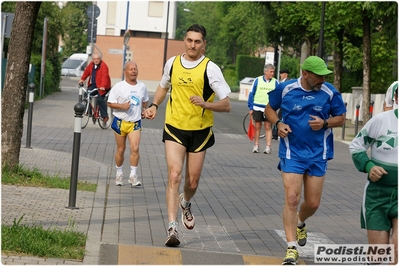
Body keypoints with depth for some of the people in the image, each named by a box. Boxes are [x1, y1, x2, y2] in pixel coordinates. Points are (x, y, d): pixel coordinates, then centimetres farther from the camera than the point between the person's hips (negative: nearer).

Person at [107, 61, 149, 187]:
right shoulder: (119, 86, -6)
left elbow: (145, 101, 24)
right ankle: (119, 173, 26)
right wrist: (122, 106, -21)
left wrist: (143, 110, 5)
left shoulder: (142, 86, 6)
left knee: (135, 148, -13)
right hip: (120, 122, -2)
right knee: (120, 150, 9)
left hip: (135, 123, 2)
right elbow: (110, 103, -5)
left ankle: (133, 175, -7)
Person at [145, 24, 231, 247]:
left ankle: (186, 204, 45)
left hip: (200, 131, -1)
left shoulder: (210, 68, -10)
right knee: (174, 175, -16)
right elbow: (164, 86, 23)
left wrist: (206, 104, -30)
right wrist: (155, 105, 7)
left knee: (192, 181, 8)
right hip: (174, 128, 1)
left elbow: (227, 105, -12)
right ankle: (172, 227, -19)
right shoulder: (172, 63, 1)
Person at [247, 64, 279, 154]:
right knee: (257, 127, 7)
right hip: (257, 108, 0)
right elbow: (251, 94, 4)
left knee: (268, 127, -1)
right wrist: (250, 108, 1)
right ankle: (256, 145, 16)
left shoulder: (275, 82, 3)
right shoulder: (257, 80, 1)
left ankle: (268, 147, 0)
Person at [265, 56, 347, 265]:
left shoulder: (330, 93, -4)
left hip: (318, 155, 2)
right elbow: (269, 108, 10)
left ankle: (300, 224, 44)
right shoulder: (285, 89, -6)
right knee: (292, 199, -13)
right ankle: (292, 248, -9)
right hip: (292, 153, -2)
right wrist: (278, 123, -9)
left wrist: (325, 123, -14)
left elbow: (341, 118, 6)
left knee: (313, 203, 8)